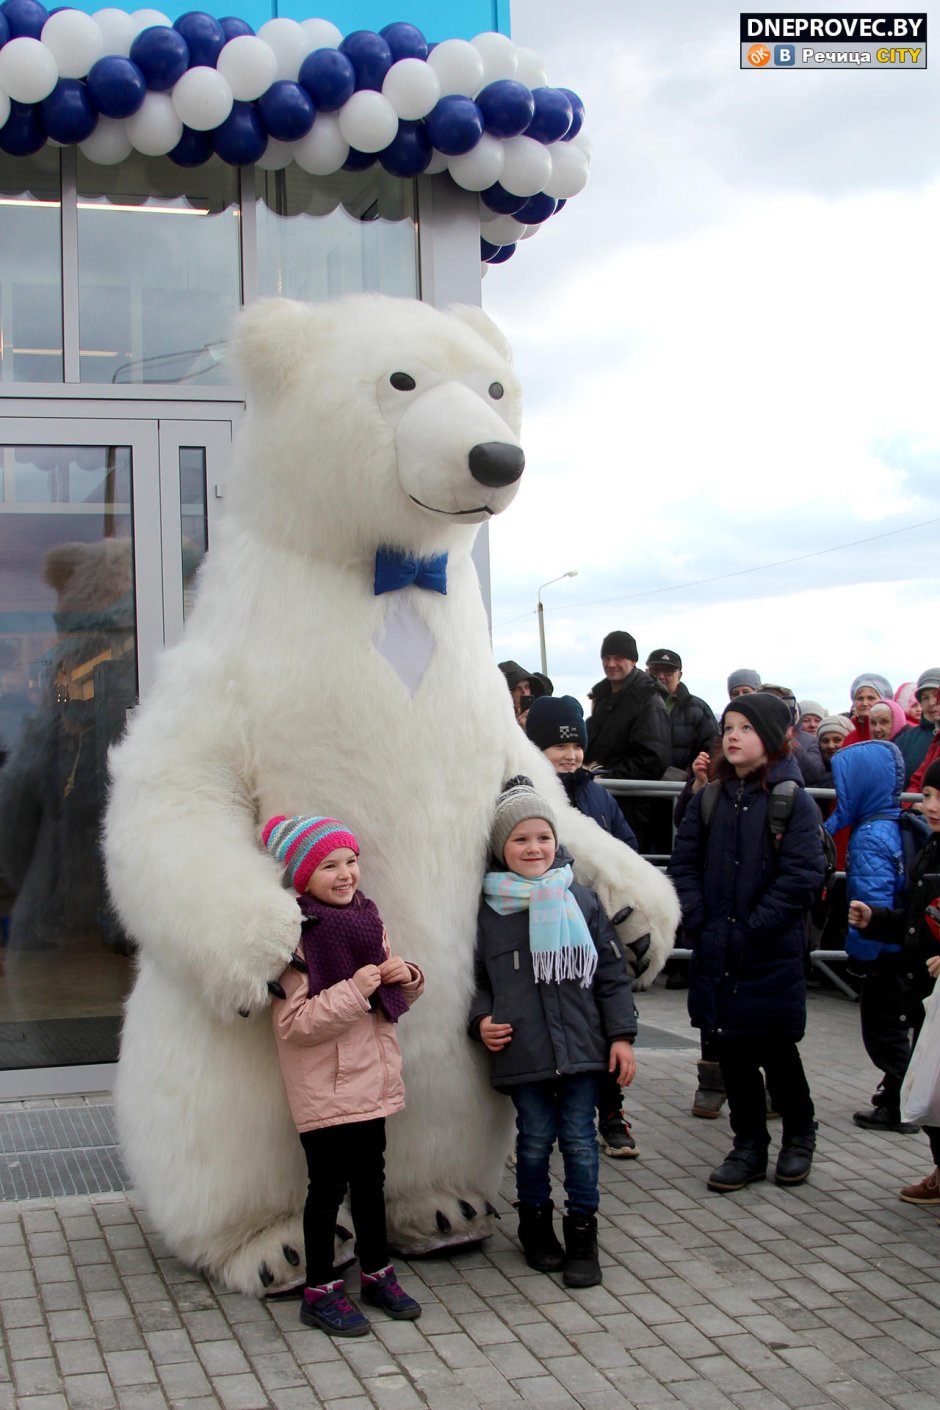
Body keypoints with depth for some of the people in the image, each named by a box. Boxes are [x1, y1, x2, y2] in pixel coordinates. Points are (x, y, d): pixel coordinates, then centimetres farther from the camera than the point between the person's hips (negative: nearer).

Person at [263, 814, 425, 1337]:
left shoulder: (368, 919, 6)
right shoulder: (295, 938, -17)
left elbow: (395, 997, 16)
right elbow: (294, 1024, -21)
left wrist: (406, 975, -6)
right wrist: (354, 991, -27)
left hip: (372, 1079, 7)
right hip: (325, 1088, -7)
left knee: (371, 1181, 18)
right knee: (329, 1186, 2)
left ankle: (378, 1273, 33)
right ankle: (321, 1292, 16)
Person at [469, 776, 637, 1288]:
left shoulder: (581, 901, 2)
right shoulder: (488, 911, 1)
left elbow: (611, 973, 5)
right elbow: (476, 977, 12)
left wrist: (622, 1035, 1)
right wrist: (481, 1020, -5)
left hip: (581, 1047, 0)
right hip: (521, 1051, 0)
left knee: (579, 1140, 4)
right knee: (535, 1140, 8)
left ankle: (581, 1235, 18)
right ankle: (535, 1223, 30)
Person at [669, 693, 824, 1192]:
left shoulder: (792, 800, -7)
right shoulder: (709, 798, 8)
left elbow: (802, 872, -14)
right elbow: (684, 861, 7)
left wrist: (754, 929, -17)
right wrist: (698, 921, -5)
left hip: (772, 954, -4)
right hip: (716, 954, 4)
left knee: (776, 1048, 4)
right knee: (730, 1048, 9)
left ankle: (799, 1136, 28)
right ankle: (749, 1146, 23)